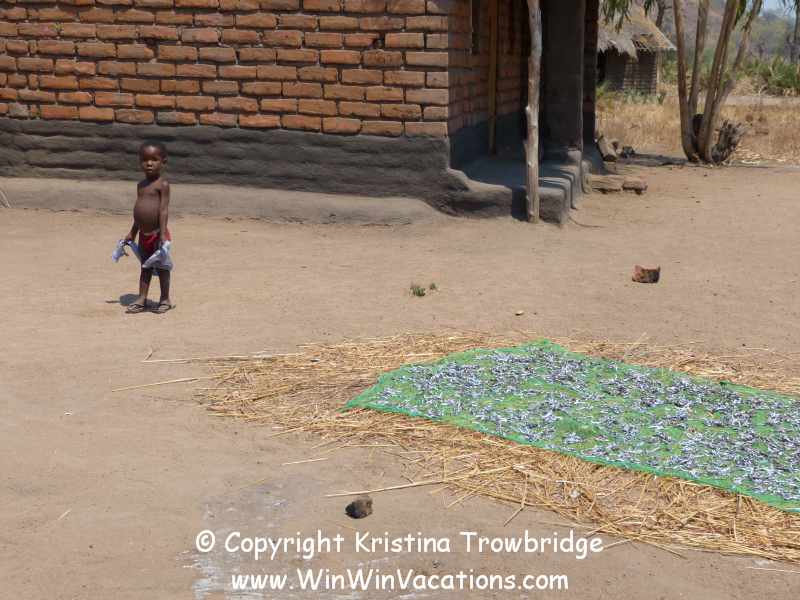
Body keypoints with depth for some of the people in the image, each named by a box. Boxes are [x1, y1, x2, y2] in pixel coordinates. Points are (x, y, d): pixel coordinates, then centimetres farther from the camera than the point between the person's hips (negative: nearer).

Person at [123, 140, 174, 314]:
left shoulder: (162, 184, -10)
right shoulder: (141, 185, 12)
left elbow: (163, 210, -17)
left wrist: (162, 233, -23)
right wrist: (132, 233, 20)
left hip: (157, 234, -7)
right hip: (143, 235, 7)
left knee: (161, 267, 3)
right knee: (145, 267, 13)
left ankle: (165, 300, 13)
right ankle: (142, 299, 19)